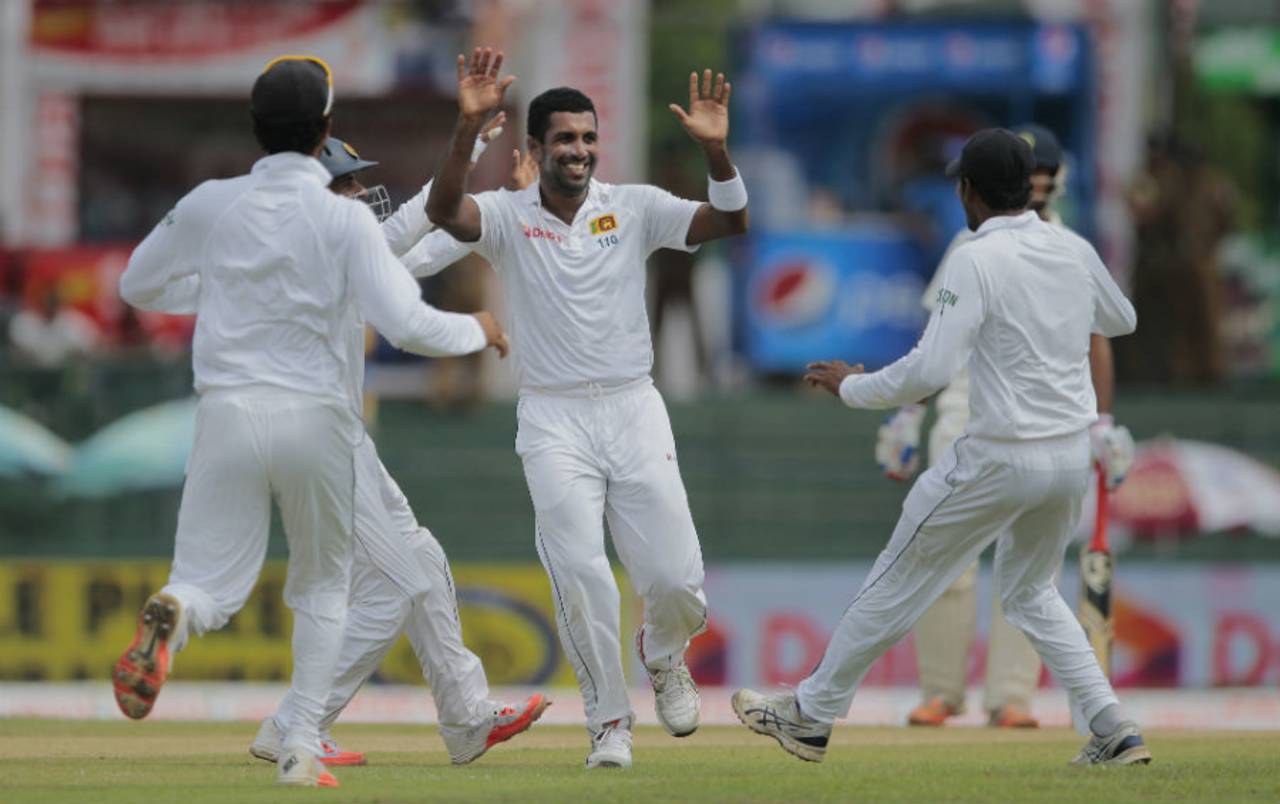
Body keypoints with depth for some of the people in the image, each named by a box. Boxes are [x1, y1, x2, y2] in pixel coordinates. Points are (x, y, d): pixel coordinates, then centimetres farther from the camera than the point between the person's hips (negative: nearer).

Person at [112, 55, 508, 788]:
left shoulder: (211, 206, 2)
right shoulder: (345, 218, -7)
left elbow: (137, 287, 16)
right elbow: (405, 324, -14)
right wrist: (477, 331, 6)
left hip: (229, 418, 1)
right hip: (317, 419, -1)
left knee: (209, 583, 1)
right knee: (323, 587, 19)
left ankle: (171, 617, -36)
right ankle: (302, 747, 11)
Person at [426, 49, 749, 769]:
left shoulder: (634, 208, 2)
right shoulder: (508, 216, -2)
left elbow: (730, 224, -9)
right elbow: (444, 210, -23)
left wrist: (717, 150, -27)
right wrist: (469, 126, -38)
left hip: (634, 412, 1)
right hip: (554, 420, -1)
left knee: (677, 580, -4)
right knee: (581, 579, -12)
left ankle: (664, 654, 31)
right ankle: (610, 721, 4)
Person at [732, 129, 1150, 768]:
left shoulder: (975, 262, -15)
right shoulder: (1075, 252, 4)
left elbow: (931, 371, -21)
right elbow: (1122, 320, 24)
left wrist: (851, 386, -6)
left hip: (1001, 459, -6)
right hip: (1073, 452, 6)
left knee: (899, 582, 8)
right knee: (1031, 592, 24)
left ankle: (811, 717, 18)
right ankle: (1113, 732, 12)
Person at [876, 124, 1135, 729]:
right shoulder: (971, 247, 11)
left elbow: (1096, 340, 7)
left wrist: (1103, 423, -2)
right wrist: (908, 412, 7)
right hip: (966, 408, 1)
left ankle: (1010, 696, -3)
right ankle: (941, 691, 2)